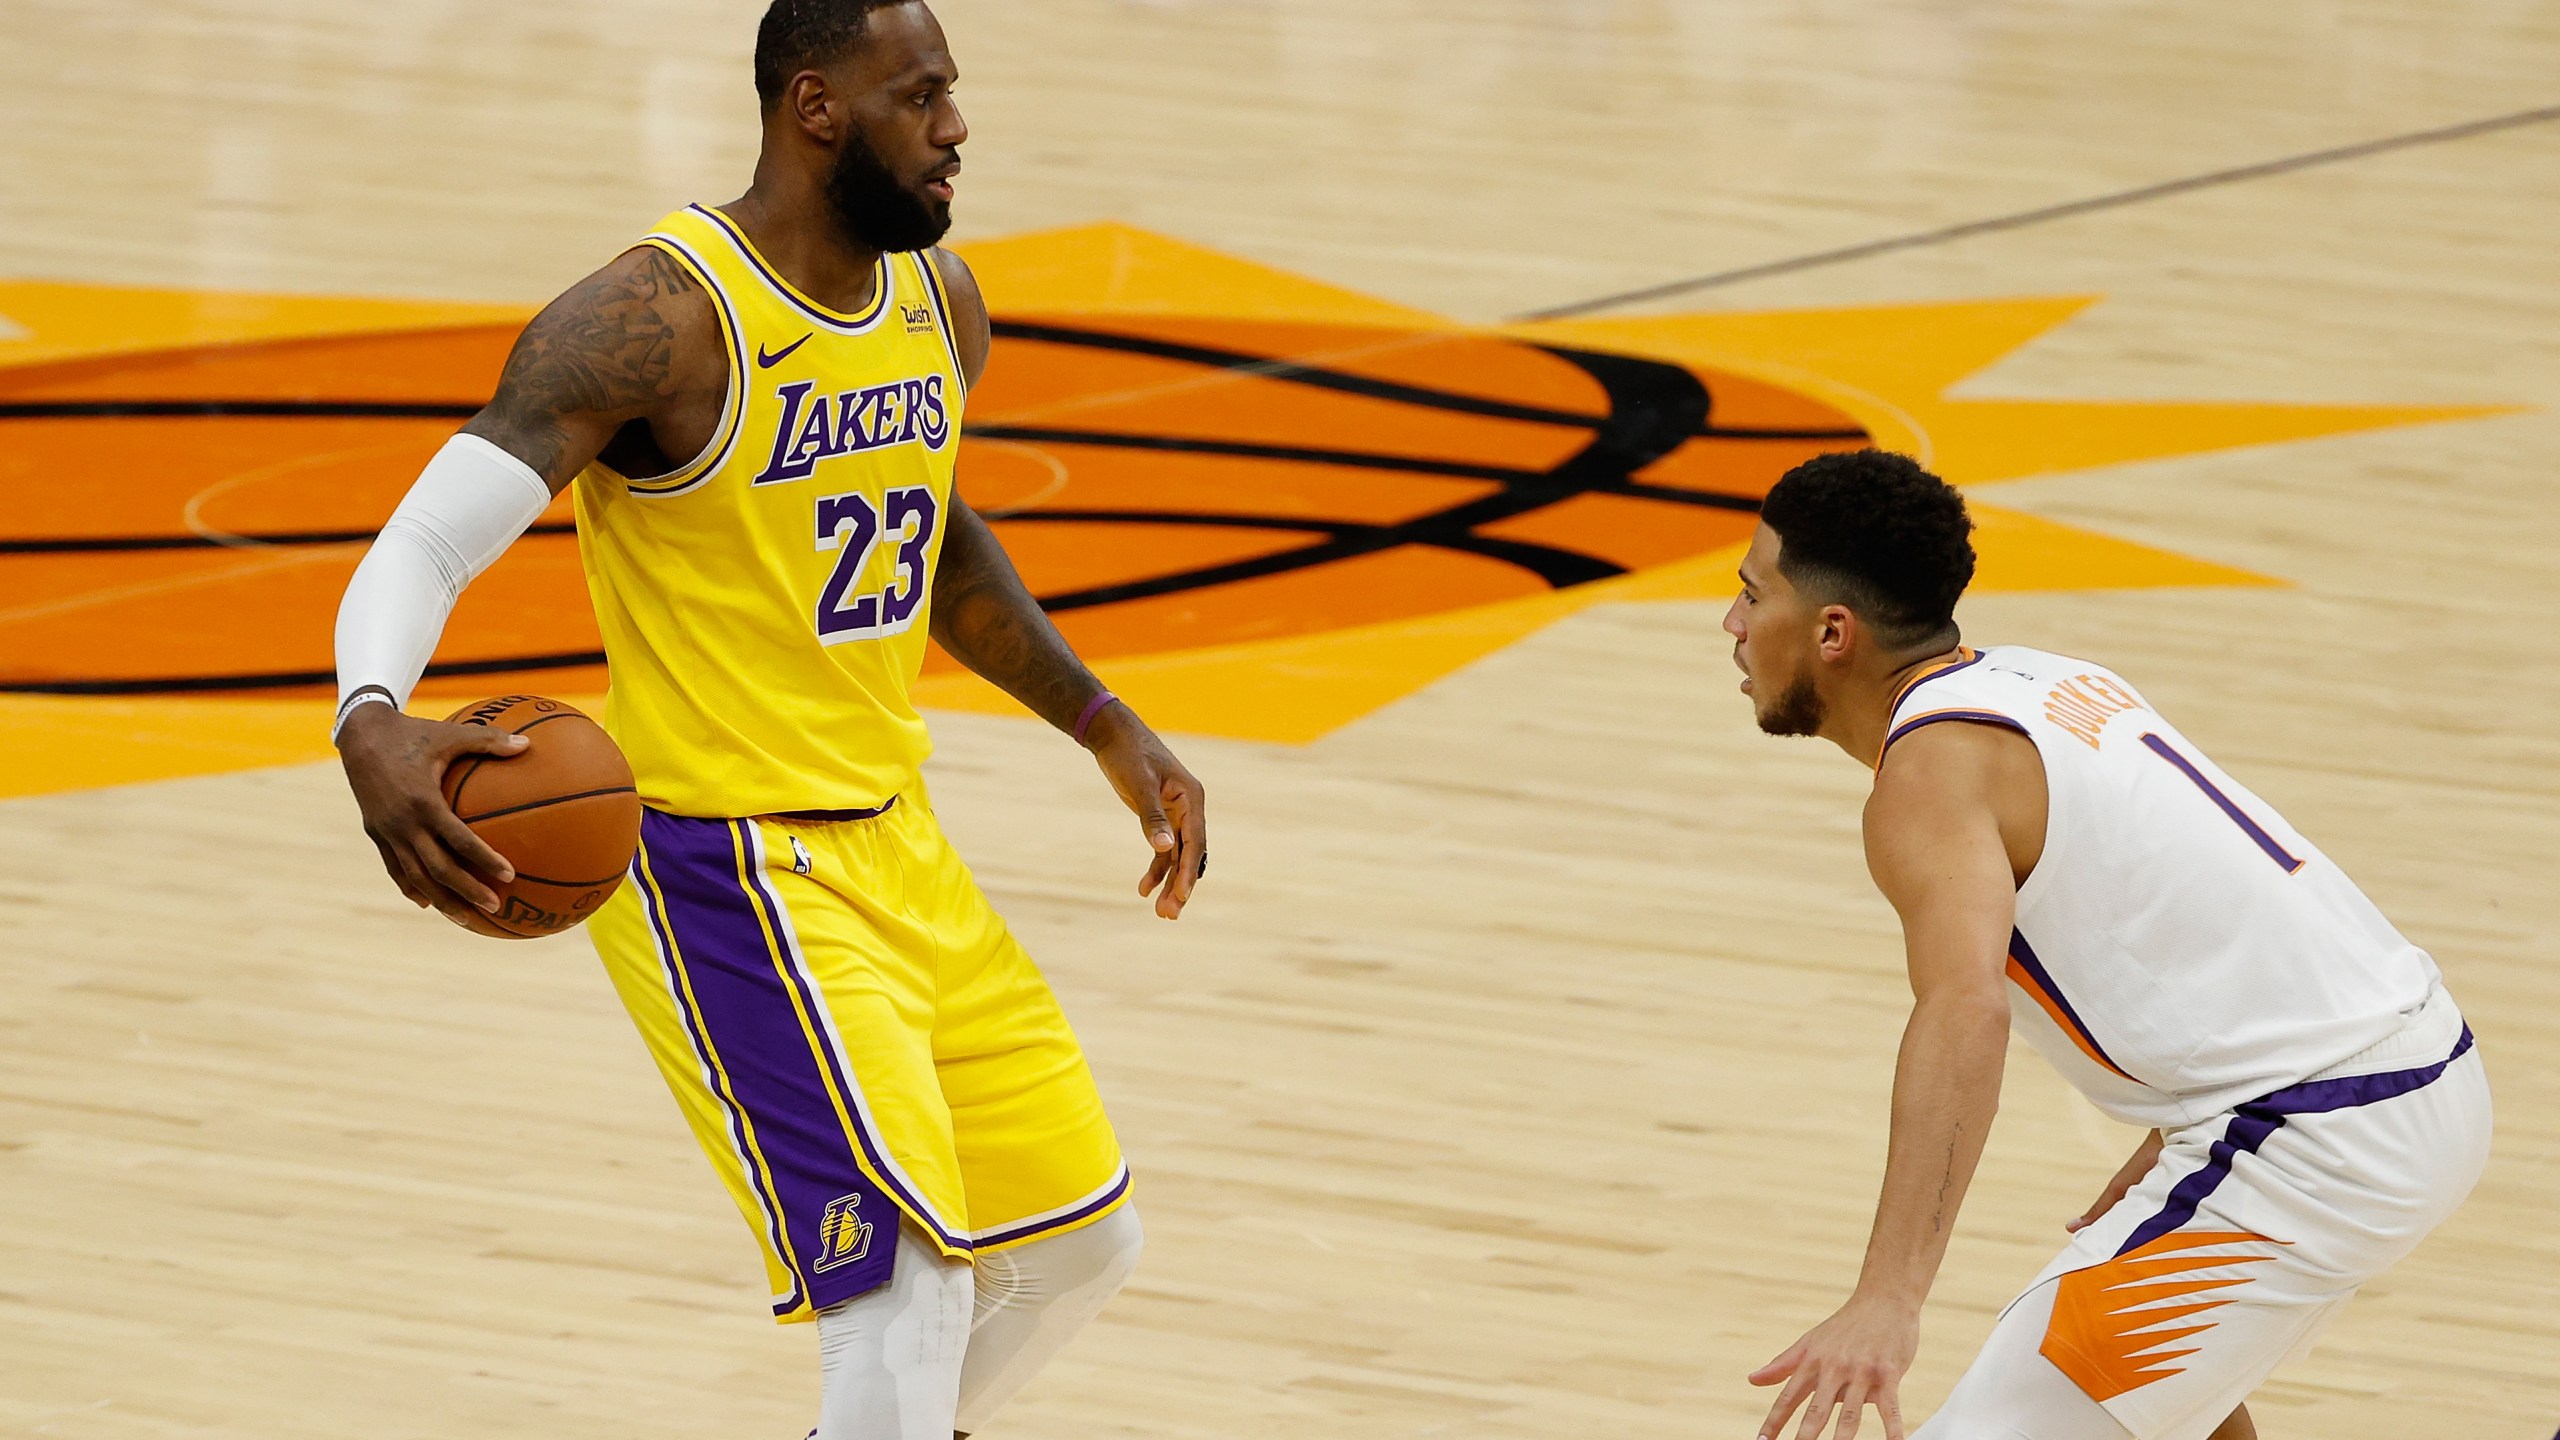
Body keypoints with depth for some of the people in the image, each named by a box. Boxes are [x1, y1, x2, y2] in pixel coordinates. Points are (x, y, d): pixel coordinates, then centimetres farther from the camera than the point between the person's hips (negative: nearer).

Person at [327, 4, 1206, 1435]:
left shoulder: (941, 304, 5)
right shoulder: (663, 319, -20)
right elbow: (423, 549, -25)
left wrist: (1108, 728, 19)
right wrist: (374, 726, -45)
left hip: (899, 846, 8)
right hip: (727, 873, -8)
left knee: (1080, 1240, 16)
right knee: (911, 1283, -19)